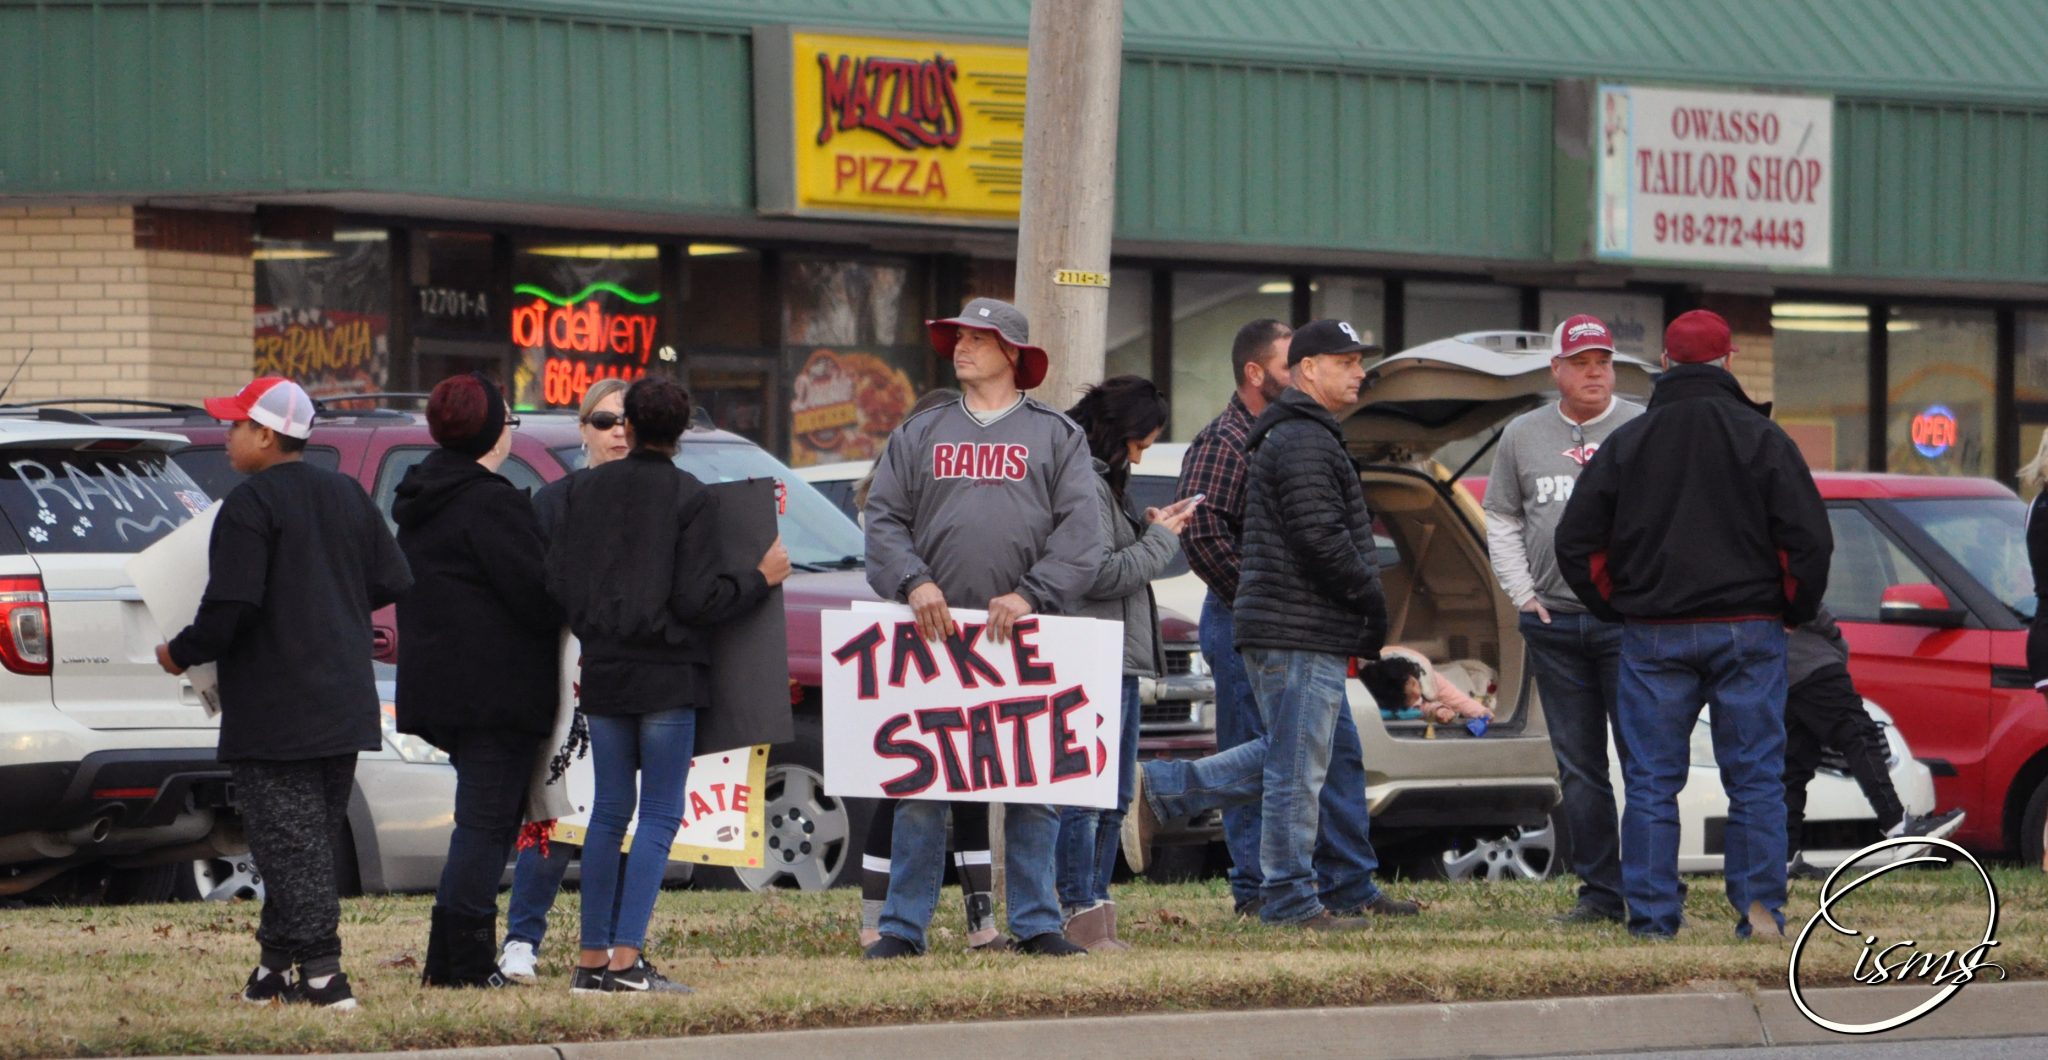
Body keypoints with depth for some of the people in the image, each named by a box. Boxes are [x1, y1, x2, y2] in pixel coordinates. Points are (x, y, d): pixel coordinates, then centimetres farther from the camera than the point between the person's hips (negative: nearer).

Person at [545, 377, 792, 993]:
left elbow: (558, 584, 5)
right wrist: (762, 578, 2)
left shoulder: (585, 490, 4)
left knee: (609, 811, 12)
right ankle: (627, 960, -10)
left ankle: (592, 958, 10)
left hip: (603, 672, 5)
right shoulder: (691, 498, -8)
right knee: (659, 816, -2)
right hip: (668, 676, -4)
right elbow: (697, 600, -12)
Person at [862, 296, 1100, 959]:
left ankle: (1035, 921, 6)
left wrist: (1032, 593, -15)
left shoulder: (1057, 437, 10)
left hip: (1026, 636, -1)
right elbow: (884, 519, 7)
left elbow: (1078, 531, -1)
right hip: (934, 631, 1)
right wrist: (914, 582, -11)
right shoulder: (919, 435, 16)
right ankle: (903, 924, 1)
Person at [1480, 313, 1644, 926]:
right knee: (1578, 766, 6)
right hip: (1553, 621, 4)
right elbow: (1501, 522, 17)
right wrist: (1524, 595, 6)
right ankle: (1599, 892, 10)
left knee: (1644, 758, -8)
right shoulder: (1524, 436, 11)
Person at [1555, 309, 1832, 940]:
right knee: (1756, 777, 4)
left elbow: (1577, 543, 5)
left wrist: (1618, 608, 15)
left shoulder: (1625, 443, 4)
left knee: (1652, 781, 4)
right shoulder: (1762, 439, -2)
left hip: (1653, 637, 1)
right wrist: (1792, 610, 11)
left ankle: (1652, 914, 1)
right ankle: (1761, 906, -1)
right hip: (1748, 634, -1)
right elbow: (1808, 539, -4)